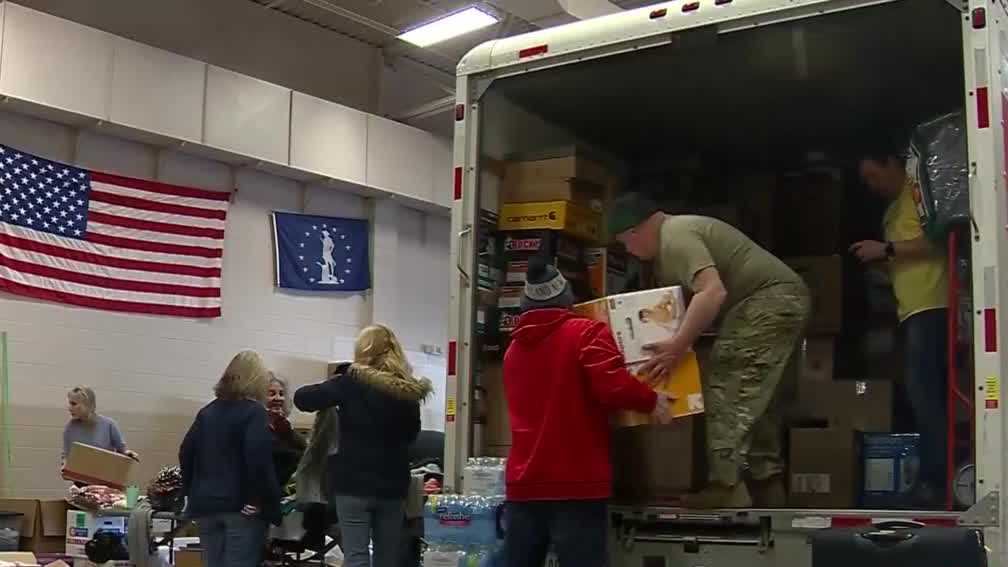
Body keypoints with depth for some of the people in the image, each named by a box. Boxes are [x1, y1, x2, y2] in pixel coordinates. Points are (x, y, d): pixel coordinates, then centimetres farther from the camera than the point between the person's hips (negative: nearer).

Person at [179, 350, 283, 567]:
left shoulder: (207, 412, 13)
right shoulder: (254, 412, -7)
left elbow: (186, 453, 12)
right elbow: (259, 460, -19)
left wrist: (191, 493, 14)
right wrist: (260, 499, -14)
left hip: (206, 504, 6)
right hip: (242, 506, -6)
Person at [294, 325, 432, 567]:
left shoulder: (353, 381, -8)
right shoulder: (408, 390, 4)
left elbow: (302, 398, -8)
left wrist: (337, 388, 8)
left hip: (354, 483, -4)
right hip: (392, 485, 4)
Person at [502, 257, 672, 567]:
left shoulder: (514, 348, 18)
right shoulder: (587, 332, -3)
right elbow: (613, 386, -17)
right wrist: (650, 400, 0)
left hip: (524, 485, 6)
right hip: (577, 485, -6)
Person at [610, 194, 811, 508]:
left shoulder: (676, 237, -15)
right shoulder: (670, 242, 19)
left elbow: (713, 292, -29)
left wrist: (677, 346, -29)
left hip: (770, 301, -11)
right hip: (784, 302, 11)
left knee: (728, 390, -14)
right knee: (754, 395, 17)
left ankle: (725, 487, -18)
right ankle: (766, 486, 23)